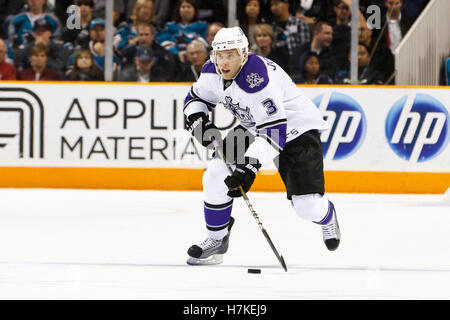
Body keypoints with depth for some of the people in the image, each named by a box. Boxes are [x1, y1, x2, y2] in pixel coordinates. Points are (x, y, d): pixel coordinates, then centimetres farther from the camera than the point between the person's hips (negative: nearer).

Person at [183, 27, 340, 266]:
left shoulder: (257, 78, -36)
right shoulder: (213, 73, -12)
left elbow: (274, 132, -39)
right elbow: (196, 98, 10)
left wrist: (249, 167, -47)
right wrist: (198, 121, -13)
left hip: (295, 128, -7)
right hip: (253, 128, 7)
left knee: (307, 205, -14)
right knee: (216, 176, -11)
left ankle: (326, 217, 25)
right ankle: (216, 239, 9)